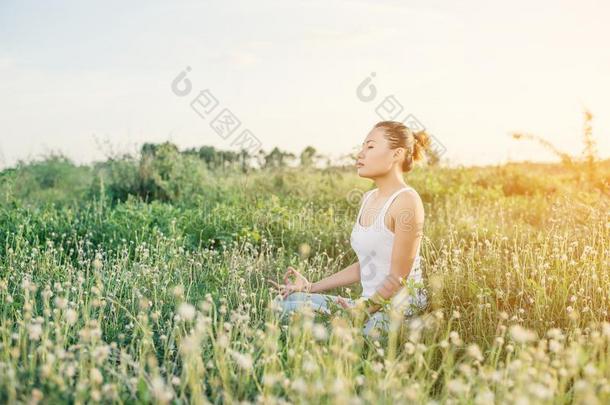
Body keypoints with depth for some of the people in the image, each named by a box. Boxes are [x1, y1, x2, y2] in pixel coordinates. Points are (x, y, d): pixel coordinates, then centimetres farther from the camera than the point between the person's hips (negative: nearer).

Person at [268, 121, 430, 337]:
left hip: (398, 310, -8)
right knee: (285, 301, -4)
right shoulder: (368, 198, 12)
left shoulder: (406, 200, -14)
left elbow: (398, 277, -14)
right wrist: (311, 287, 11)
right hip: (372, 304, 8)